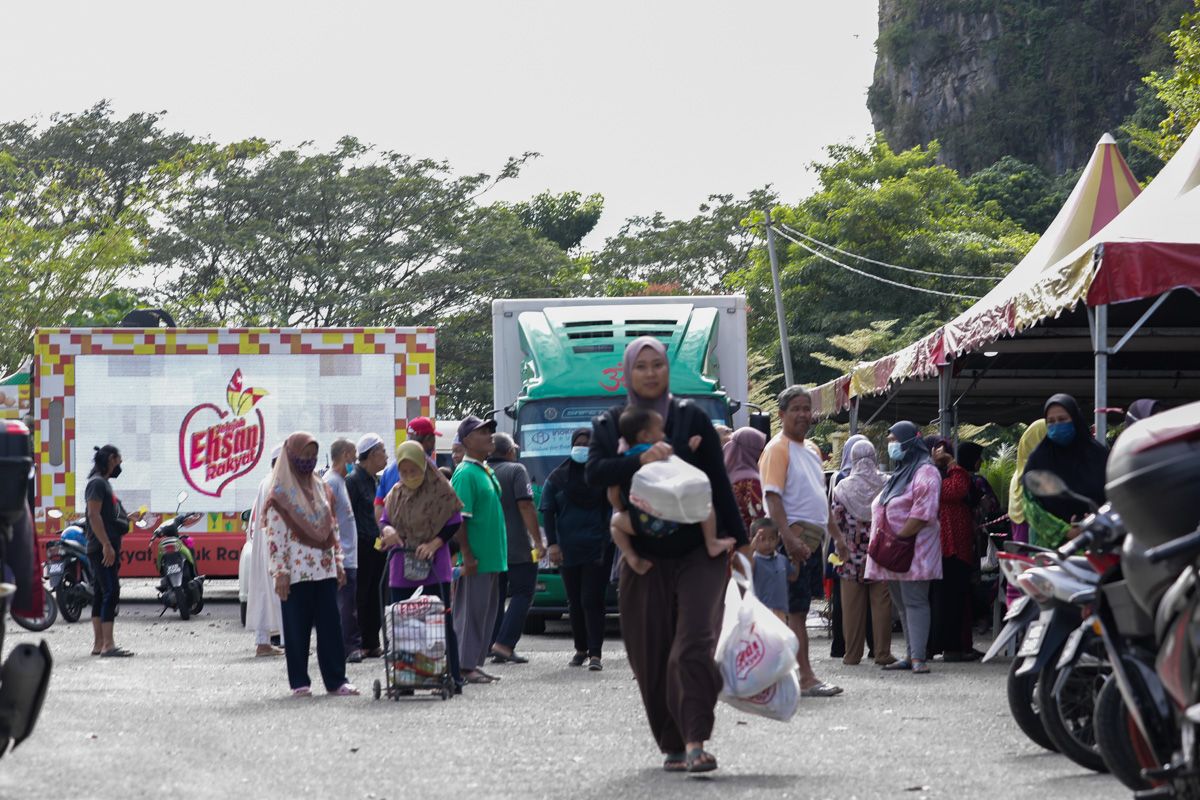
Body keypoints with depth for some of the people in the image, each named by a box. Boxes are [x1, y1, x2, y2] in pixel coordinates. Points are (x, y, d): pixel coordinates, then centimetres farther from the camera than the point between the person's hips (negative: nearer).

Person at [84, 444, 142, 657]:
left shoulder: (104, 483, 20)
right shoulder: (97, 483, -11)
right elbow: (94, 515, -19)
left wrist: (128, 518, 17)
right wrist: (106, 545, -24)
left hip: (108, 549, 11)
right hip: (103, 549, -11)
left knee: (101, 594, 10)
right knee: (111, 592, -15)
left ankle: (98, 644, 13)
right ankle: (108, 645, -19)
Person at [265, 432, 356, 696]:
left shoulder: (321, 488, 13)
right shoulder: (281, 493, -4)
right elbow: (275, 536, -8)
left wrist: (338, 563, 12)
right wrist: (281, 572, -14)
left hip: (324, 568, 5)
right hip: (296, 571, -5)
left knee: (330, 625, 2)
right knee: (297, 627, 1)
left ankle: (336, 679, 5)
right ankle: (299, 682, 7)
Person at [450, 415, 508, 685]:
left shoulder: (487, 472, 16)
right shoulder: (465, 474, -13)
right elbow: (458, 518, -18)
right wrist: (467, 556, -21)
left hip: (491, 558, 9)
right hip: (475, 559, -9)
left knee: (486, 612, 12)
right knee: (470, 612, -5)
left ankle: (475, 664, 18)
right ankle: (465, 666, -1)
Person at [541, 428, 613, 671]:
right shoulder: (558, 476, 8)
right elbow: (547, 511, 8)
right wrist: (552, 543, -2)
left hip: (598, 548, -3)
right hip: (567, 549, 3)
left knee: (592, 601, -9)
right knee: (574, 602, 10)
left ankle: (595, 653, -11)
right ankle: (581, 649, 23)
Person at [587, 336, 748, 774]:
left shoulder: (692, 418, 4)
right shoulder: (611, 423, 9)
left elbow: (719, 483, 5)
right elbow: (594, 472, -9)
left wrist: (738, 540, 2)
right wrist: (640, 460, -24)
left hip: (699, 552, -2)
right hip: (645, 558, 3)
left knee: (694, 646, -16)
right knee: (650, 656, 3)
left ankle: (695, 742, -21)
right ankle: (672, 745, 13)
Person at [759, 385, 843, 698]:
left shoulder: (810, 451, 20)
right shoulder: (778, 448, -8)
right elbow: (773, 496, -17)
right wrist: (789, 538, -26)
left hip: (814, 538, 9)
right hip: (795, 535, -9)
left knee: (798, 607, 9)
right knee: (796, 609, -9)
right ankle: (807, 678, -12)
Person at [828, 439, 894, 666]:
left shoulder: (843, 487, -1)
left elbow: (834, 520, -4)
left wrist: (840, 542, 7)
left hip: (852, 554, 0)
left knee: (852, 606, 5)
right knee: (881, 604, 3)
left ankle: (852, 654, 8)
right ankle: (882, 653, 3)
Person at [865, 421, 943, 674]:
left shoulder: (925, 473, -8)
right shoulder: (899, 473, 22)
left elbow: (923, 513, -18)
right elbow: (881, 509, 26)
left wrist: (898, 538, -19)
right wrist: (881, 539, 13)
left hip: (913, 549, -9)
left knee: (914, 601, -12)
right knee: (902, 603, 9)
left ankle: (918, 656, -16)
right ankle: (910, 654, 12)